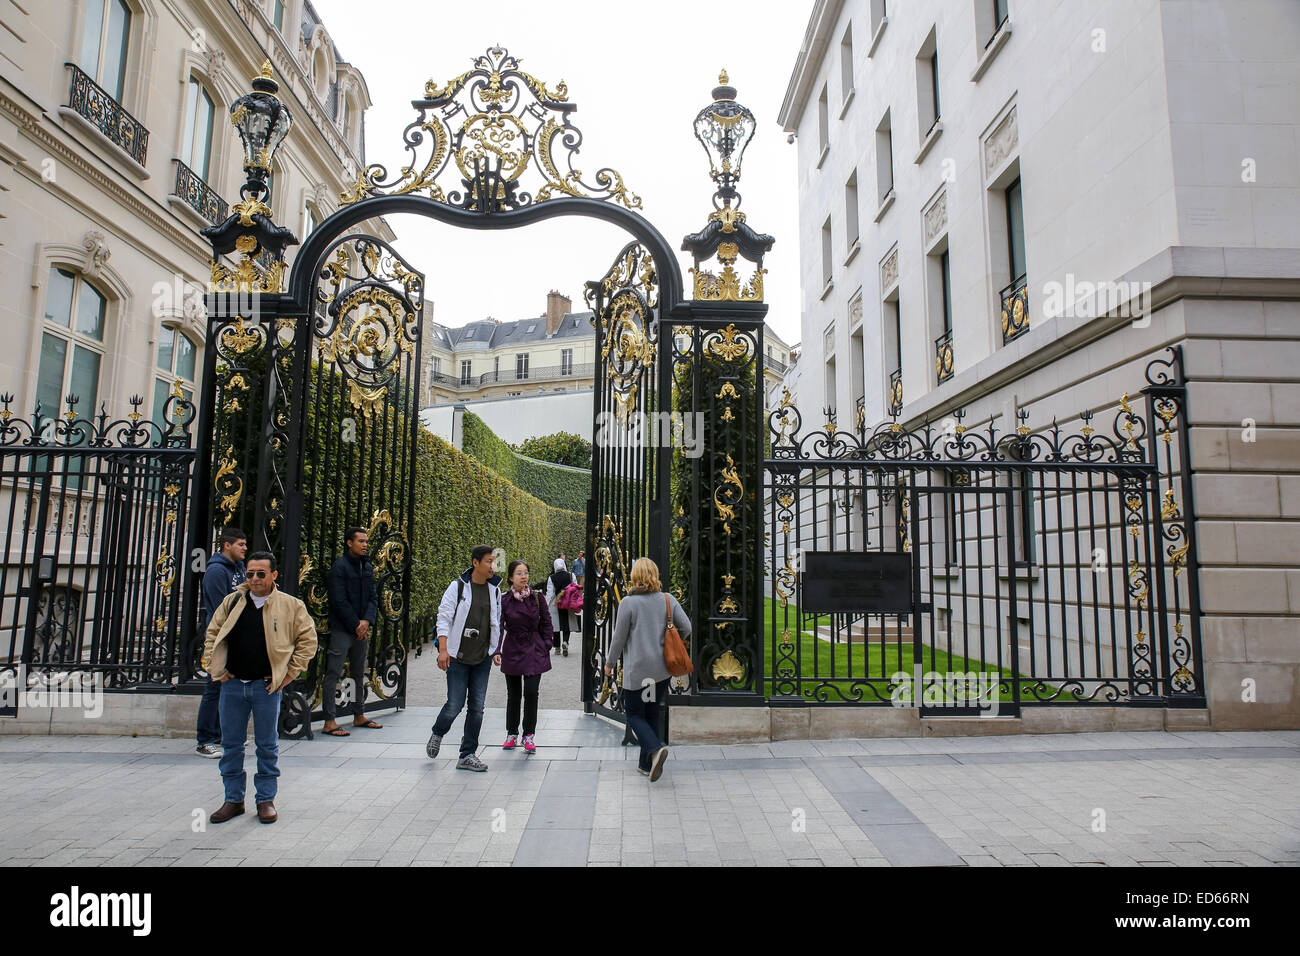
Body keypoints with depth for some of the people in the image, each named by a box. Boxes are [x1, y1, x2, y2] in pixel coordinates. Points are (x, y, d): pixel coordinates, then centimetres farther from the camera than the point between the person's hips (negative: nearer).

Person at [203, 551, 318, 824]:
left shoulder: (290, 606, -3)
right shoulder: (232, 602, 6)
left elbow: (308, 640, 1)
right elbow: (212, 635, 17)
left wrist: (289, 673, -3)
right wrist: (215, 668, 7)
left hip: (267, 686, -3)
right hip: (232, 684, 3)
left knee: (267, 746, 6)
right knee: (231, 745, 11)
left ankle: (266, 800, 19)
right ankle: (233, 800, 24)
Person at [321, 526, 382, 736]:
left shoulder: (367, 567, 13)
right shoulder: (340, 566, -9)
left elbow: (373, 597, 11)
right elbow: (339, 601, -13)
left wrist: (367, 621, -5)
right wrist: (356, 625, -13)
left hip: (362, 629, 8)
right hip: (342, 629, -7)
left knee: (359, 674, 15)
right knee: (333, 674, -5)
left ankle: (359, 716, 24)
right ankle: (329, 722, -2)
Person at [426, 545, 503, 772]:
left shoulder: (495, 590, 7)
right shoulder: (457, 587, -6)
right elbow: (444, 618, -6)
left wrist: (496, 650, 14)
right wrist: (443, 649, -14)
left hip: (483, 659, 4)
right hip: (458, 657, -4)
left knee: (477, 707, 2)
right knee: (455, 705, -3)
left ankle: (467, 755, 13)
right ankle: (437, 734, 28)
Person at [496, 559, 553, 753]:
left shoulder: (537, 597, -1)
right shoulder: (503, 600, -4)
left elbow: (546, 623, 7)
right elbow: (498, 627, -7)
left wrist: (546, 646, 2)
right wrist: (496, 651, -18)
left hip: (534, 651, 0)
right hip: (512, 651, 0)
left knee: (531, 692, -7)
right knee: (513, 694, 9)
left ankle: (529, 735, 9)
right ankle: (511, 733, 26)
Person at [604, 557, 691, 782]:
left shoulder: (628, 602, -11)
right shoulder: (668, 600, -1)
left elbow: (619, 637, -6)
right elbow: (686, 628, -1)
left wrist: (609, 663, 8)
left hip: (636, 669, -4)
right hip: (661, 668, 4)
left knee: (634, 714, 8)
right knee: (652, 714, 16)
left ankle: (655, 749, -15)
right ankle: (647, 764, 21)